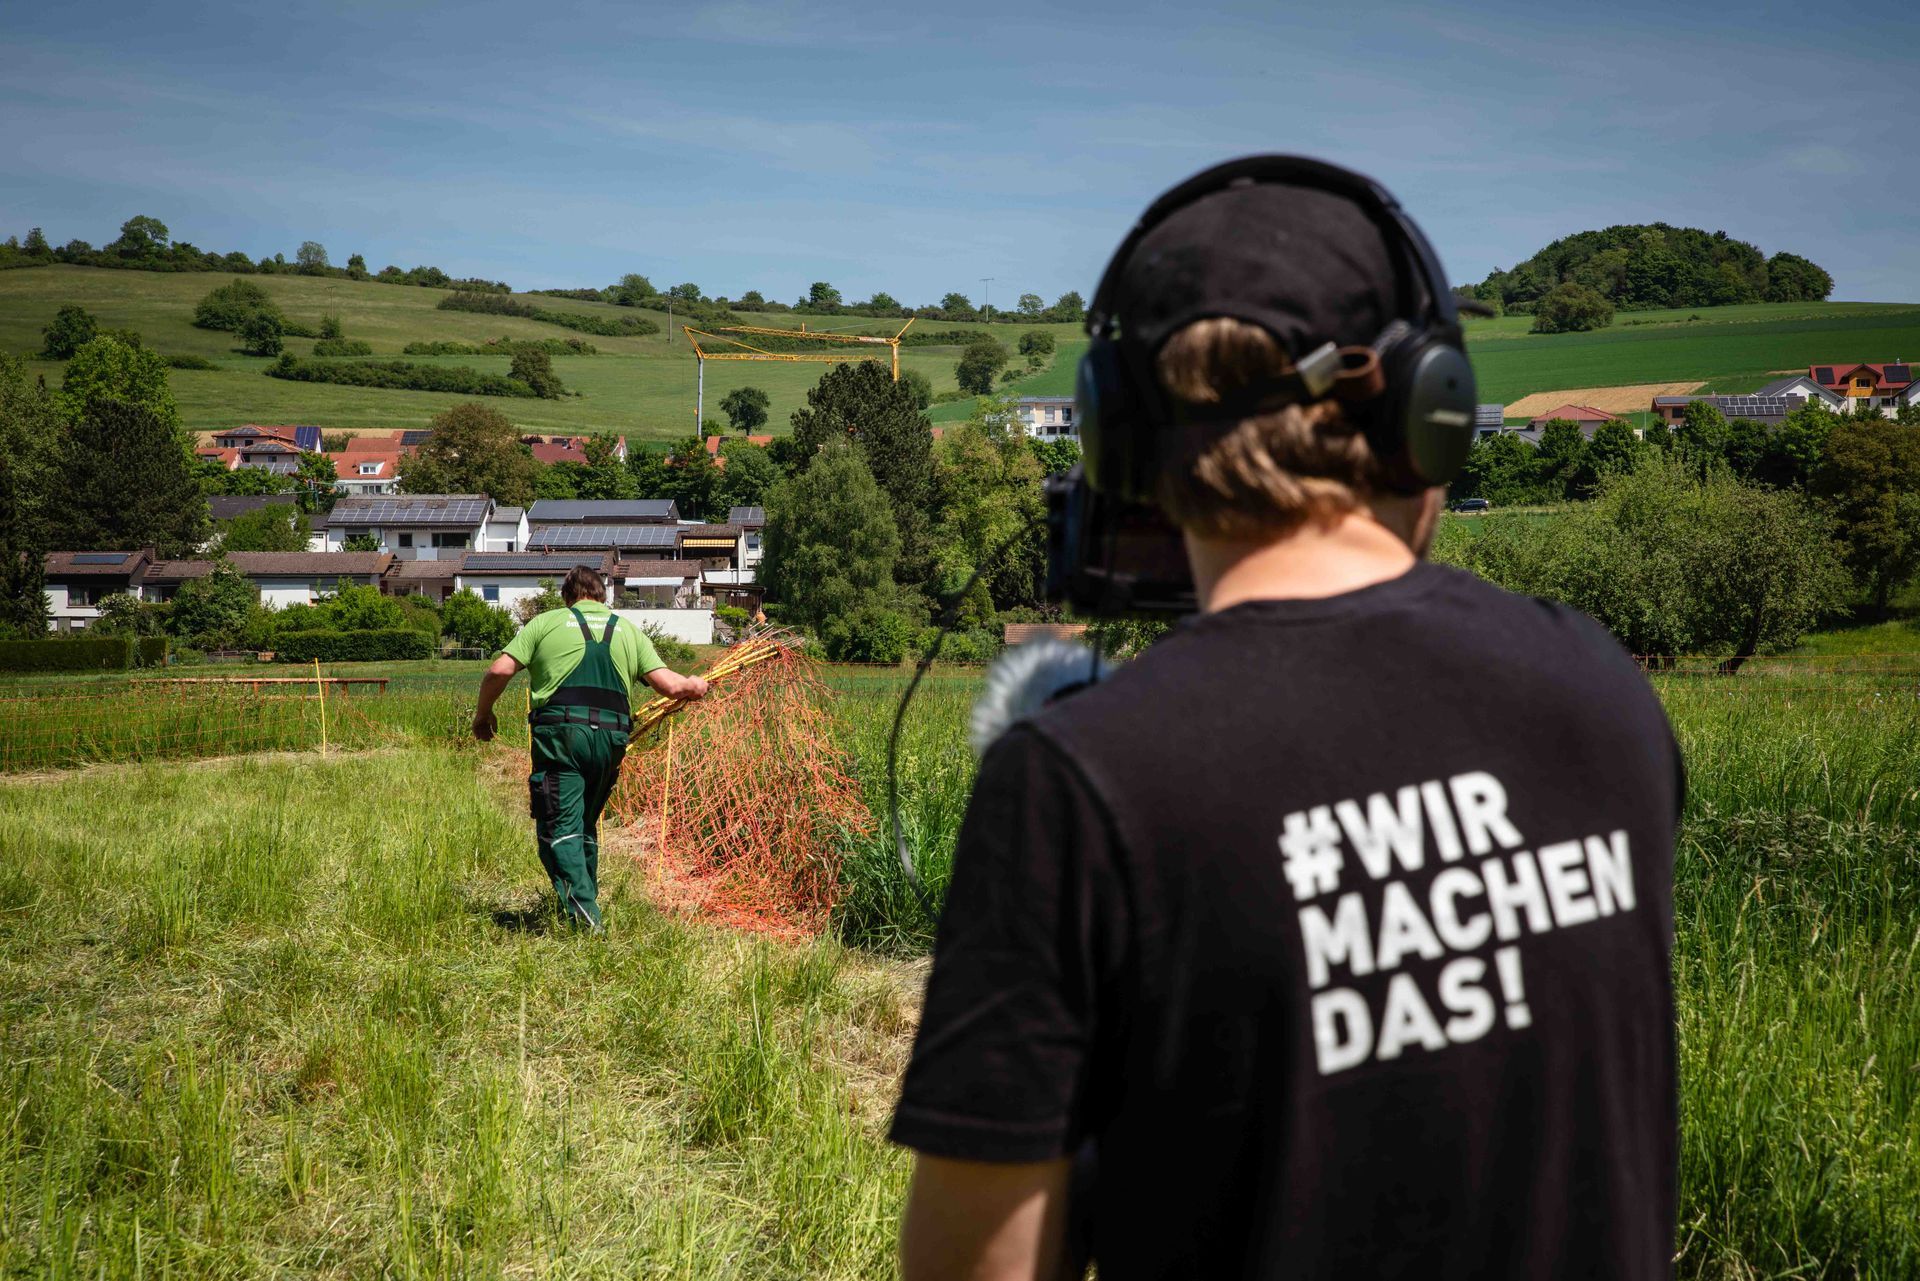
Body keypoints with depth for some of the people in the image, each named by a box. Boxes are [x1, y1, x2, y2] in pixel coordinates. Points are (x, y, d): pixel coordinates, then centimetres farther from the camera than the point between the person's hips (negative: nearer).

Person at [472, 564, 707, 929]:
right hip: (611, 736, 4)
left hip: (560, 732, -4)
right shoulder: (629, 630, 18)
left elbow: (499, 670, 1)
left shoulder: (546, 623, 10)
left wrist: (483, 713, 18)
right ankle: (586, 908, 27)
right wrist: (696, 687, 33)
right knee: (586, 827, 20)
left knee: (560, 829, -4)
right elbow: (670, 685, 10)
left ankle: (584, 915, -19)